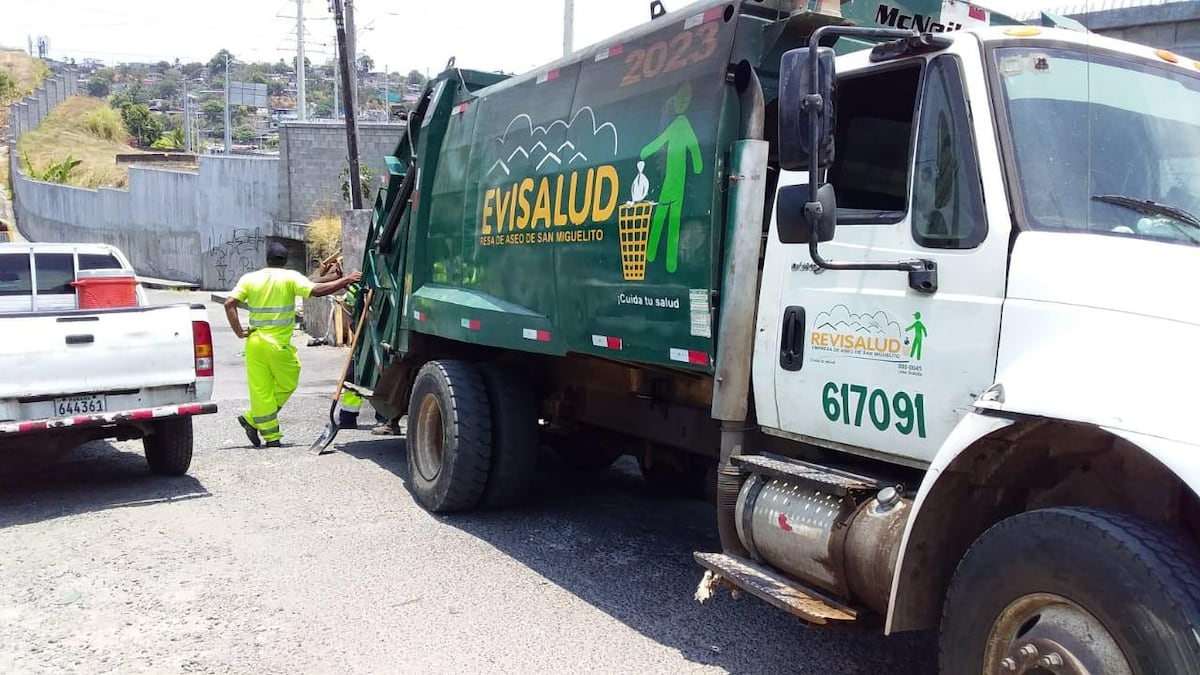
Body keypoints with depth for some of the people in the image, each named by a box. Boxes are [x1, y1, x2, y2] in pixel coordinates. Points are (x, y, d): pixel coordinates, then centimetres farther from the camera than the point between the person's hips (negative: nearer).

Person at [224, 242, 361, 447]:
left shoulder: (249, 278, 6)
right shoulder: (290, 277, -5)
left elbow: (229, 304, -3)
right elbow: (316, 291, -15)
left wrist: (239, 332, 1)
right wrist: (345, 280, -9)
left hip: (255, 342, 4)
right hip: (278, 343, -4)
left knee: (260, 389, 8)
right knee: (287, 385, 14)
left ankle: (271, 436, 11)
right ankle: (252, 419, 10)